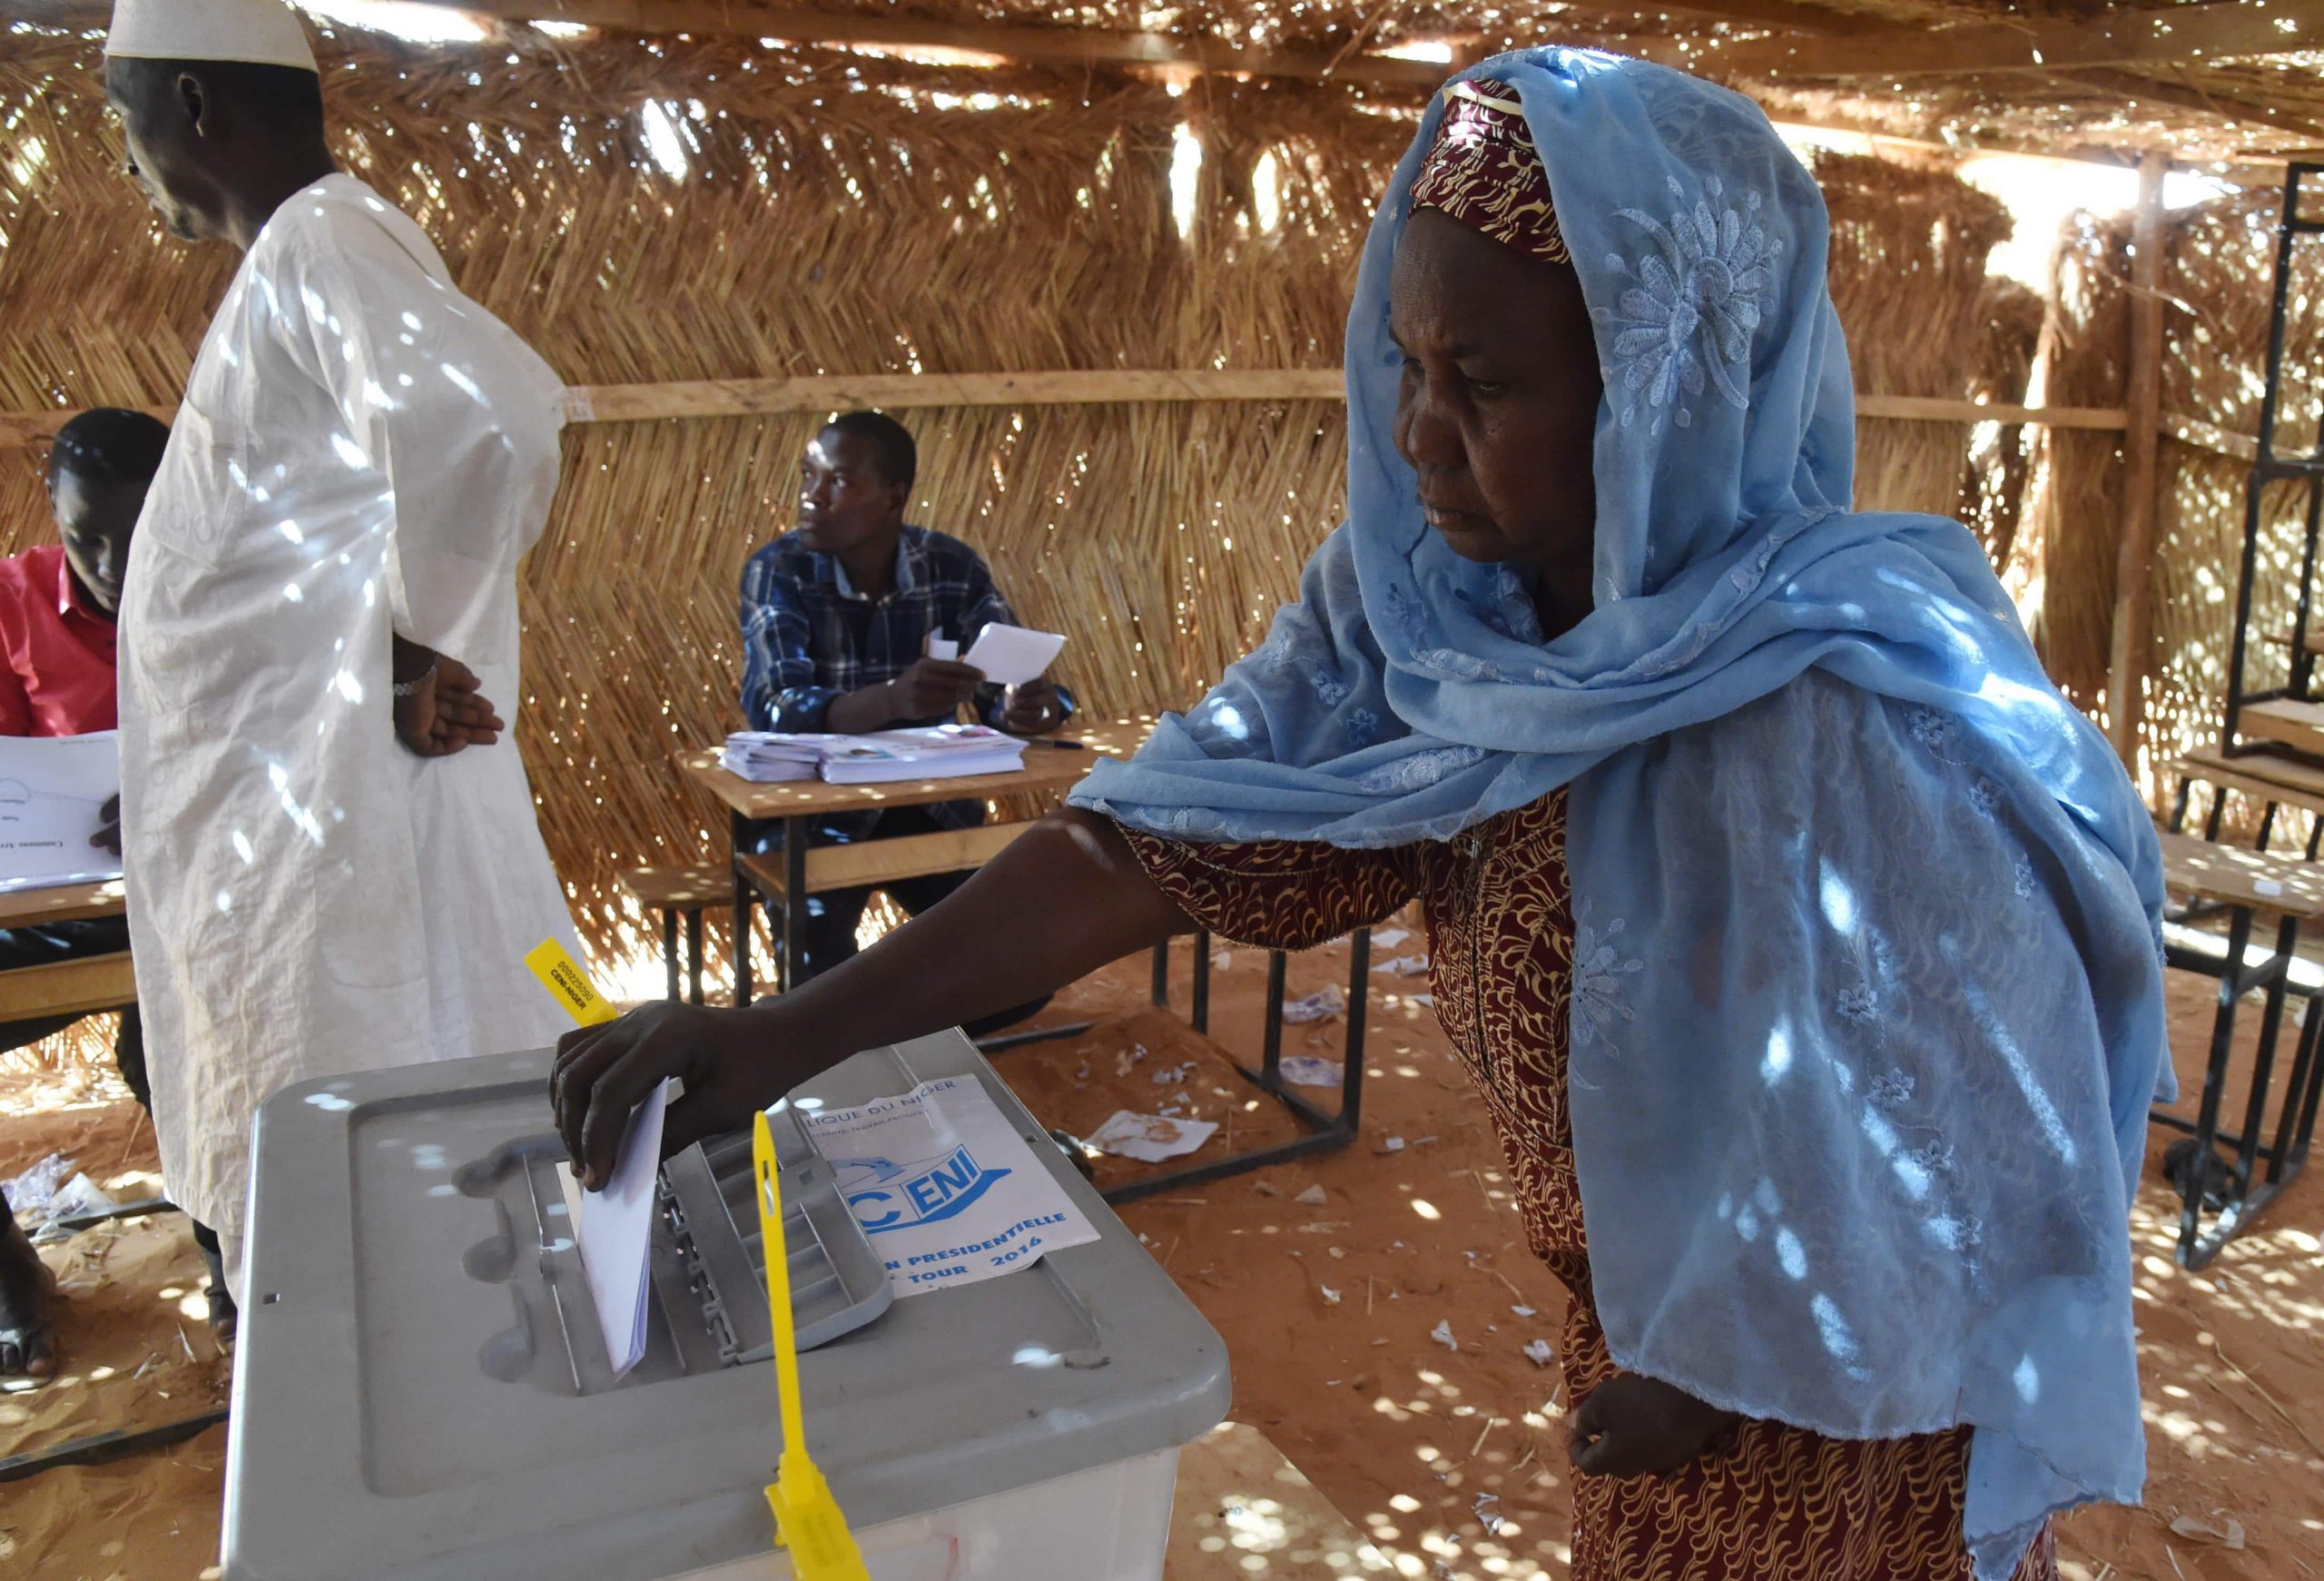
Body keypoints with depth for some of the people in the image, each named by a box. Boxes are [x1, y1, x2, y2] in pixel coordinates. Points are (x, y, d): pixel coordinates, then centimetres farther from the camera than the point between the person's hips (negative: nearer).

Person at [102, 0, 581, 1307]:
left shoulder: (319, 243, -14)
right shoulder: (301, 251, 16)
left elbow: (486, 419, -34)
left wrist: (420, 646, -22)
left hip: (335, 796, -10)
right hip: (279, 803, 10)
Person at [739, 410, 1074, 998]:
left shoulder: (955, 568, -4)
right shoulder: (777, 572, -12)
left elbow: (1017, 682, -6)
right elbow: (774, 711, -26)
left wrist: (1032, 706, -33)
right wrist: (894, 699, -46)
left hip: (931, 812, 3)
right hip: (811, 815, -3)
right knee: (822, 965, -28)